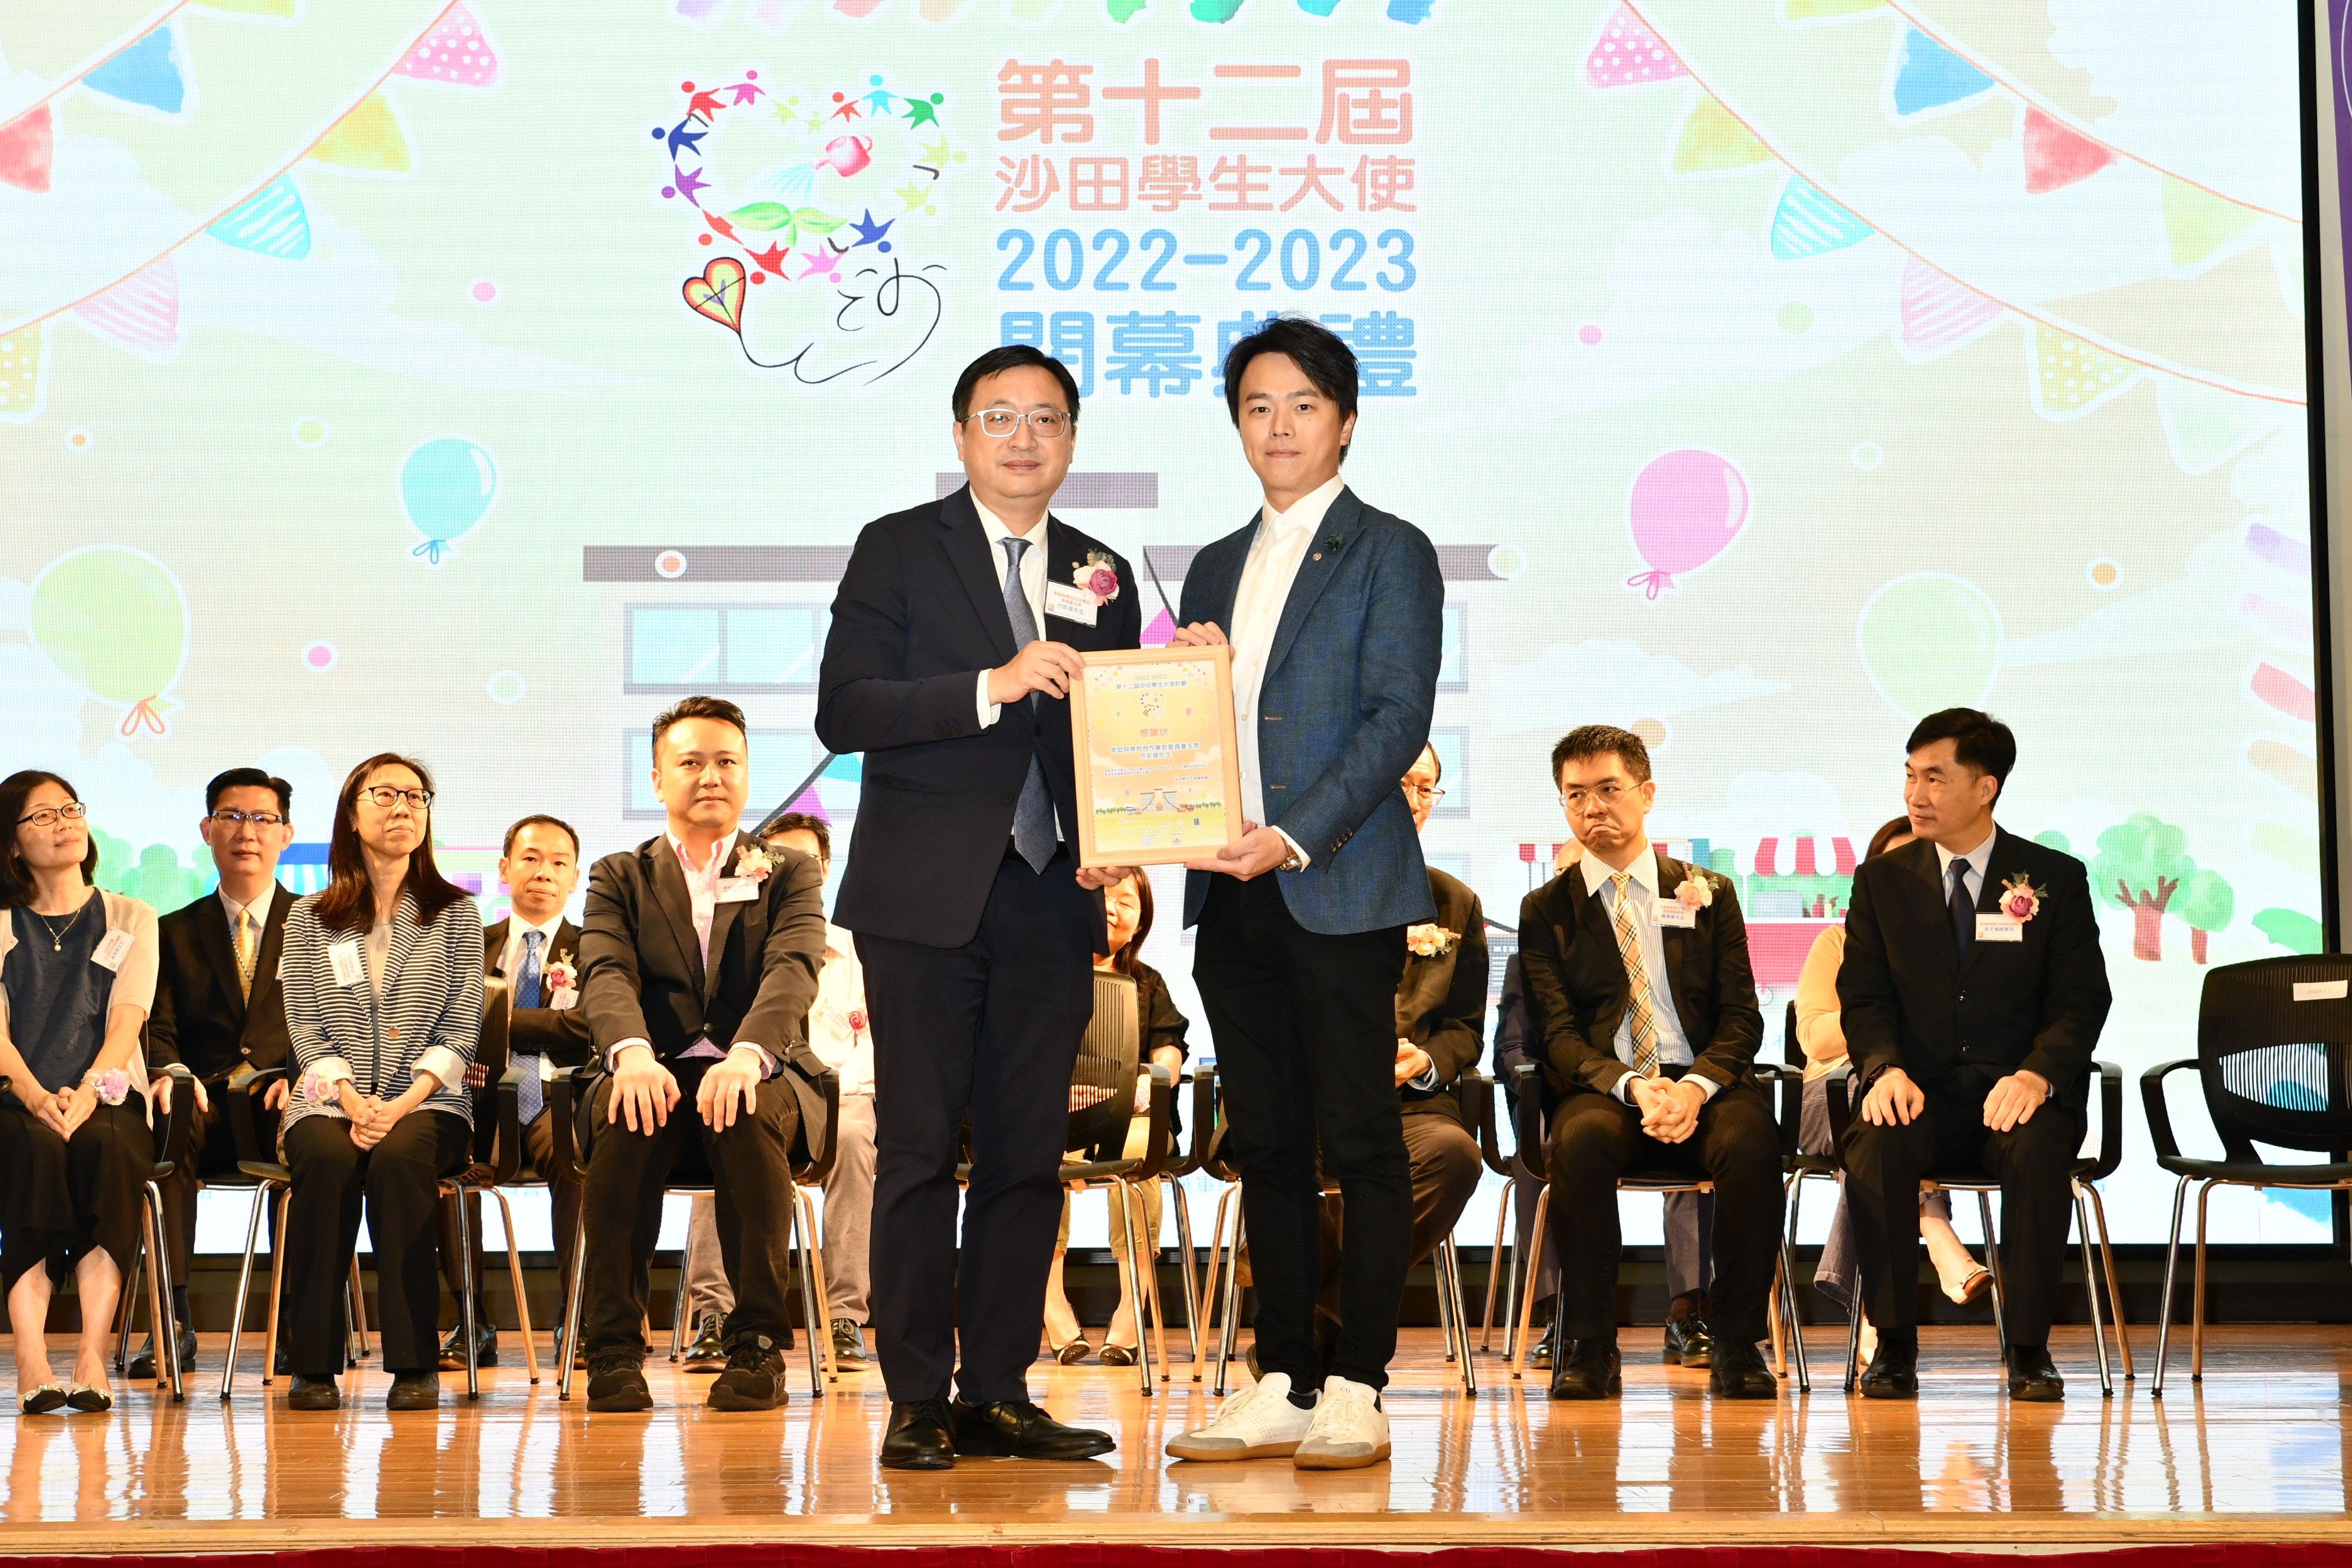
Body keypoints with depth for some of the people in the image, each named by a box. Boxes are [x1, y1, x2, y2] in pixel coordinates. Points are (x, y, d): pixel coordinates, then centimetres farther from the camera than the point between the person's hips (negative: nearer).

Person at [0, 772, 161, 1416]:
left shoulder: (131, 920, 17)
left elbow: (127, 1021, 2)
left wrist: (89, 1090, -18)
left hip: (107, 1102, 0)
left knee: (103, 1146, -35)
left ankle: (92, 1355, -43)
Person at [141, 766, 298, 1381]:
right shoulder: (176, 932, 19)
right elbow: (159, 1030, 8)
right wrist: (171, 1072, -16)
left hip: (286, 1100, -1)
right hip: (207, 1103, 1)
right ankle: (173, 1323, -35)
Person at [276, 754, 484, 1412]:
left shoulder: (456, 914, 11)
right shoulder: (310, 918, 13)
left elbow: (460, 1033, 3)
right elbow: (307, 1033, 5)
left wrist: (402, 1105, -13)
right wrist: (351, 1101, -13)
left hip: (426, 1103, -1)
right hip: (330, 1101, 1)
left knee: (400, 1157, -34)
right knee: (328, 1160, -33)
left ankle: (414, 1364, -31)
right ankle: (314, 1363, -28)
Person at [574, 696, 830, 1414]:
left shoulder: (789, 872, 13)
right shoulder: (619, 877, 15)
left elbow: (793, 970, -7)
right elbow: (607, 974, -4)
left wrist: (747, 1055, -30)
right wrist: (632, 1053, -29)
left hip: (758, 1077, 0)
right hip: (655, 1075, 1)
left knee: (747, 1112, -36)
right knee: (622, 1115, -34)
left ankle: (758, 1341, -28)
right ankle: (614, 1345, -29)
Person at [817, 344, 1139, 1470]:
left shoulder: (1102, 577, 14)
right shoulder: (899, 550, 1)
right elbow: (842, 710, -9)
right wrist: (990, 688, -20)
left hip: (1051, 903, 4)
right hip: (927, 900, -4)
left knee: (1028, 1157, 6)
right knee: (919, 1152, -2)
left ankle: (998, 1396, 12)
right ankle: (917, 1404, 4)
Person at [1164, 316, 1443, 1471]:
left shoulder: (1389, 552, 0)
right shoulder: (1215, 569, 20)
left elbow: (1399, 717, -10)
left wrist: (1295, 837, -19)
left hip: (1340, 888, -6)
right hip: (1233, 895, 6)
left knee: (1360, 1141, -3)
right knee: (1266, 1145, 8)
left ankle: (1355, 1390, 1)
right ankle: (1282, 1385, 14)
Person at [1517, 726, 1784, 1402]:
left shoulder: (1708, 895, 14)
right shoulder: (1546, 909, 12)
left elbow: (1741, 1016, 6)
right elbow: (1558, 1035, 1)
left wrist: (1697, 1086, -16)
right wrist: (1633, 1087, -19)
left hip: (1704, 1084, 1)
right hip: (1602, 1090, 0)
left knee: (1752, 1141, -34)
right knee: (1581, 1140, -36)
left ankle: (1737, 1346, -22)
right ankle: (1587, 1348, -25)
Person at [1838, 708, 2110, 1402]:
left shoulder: (2056, 878, 7)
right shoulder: (1881, 881, 11)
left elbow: (2081, 1000, 1)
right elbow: (1863, 997, 5)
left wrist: (2038, 1074, -19)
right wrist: (1886, 1069, -17)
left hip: (2016, 1088, -1)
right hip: (1920, 1086, 1)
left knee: (2038, 1150, -36)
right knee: (1874, 1147, -33)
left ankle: (2029, 1348, -23)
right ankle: (1894, 1345, -23)